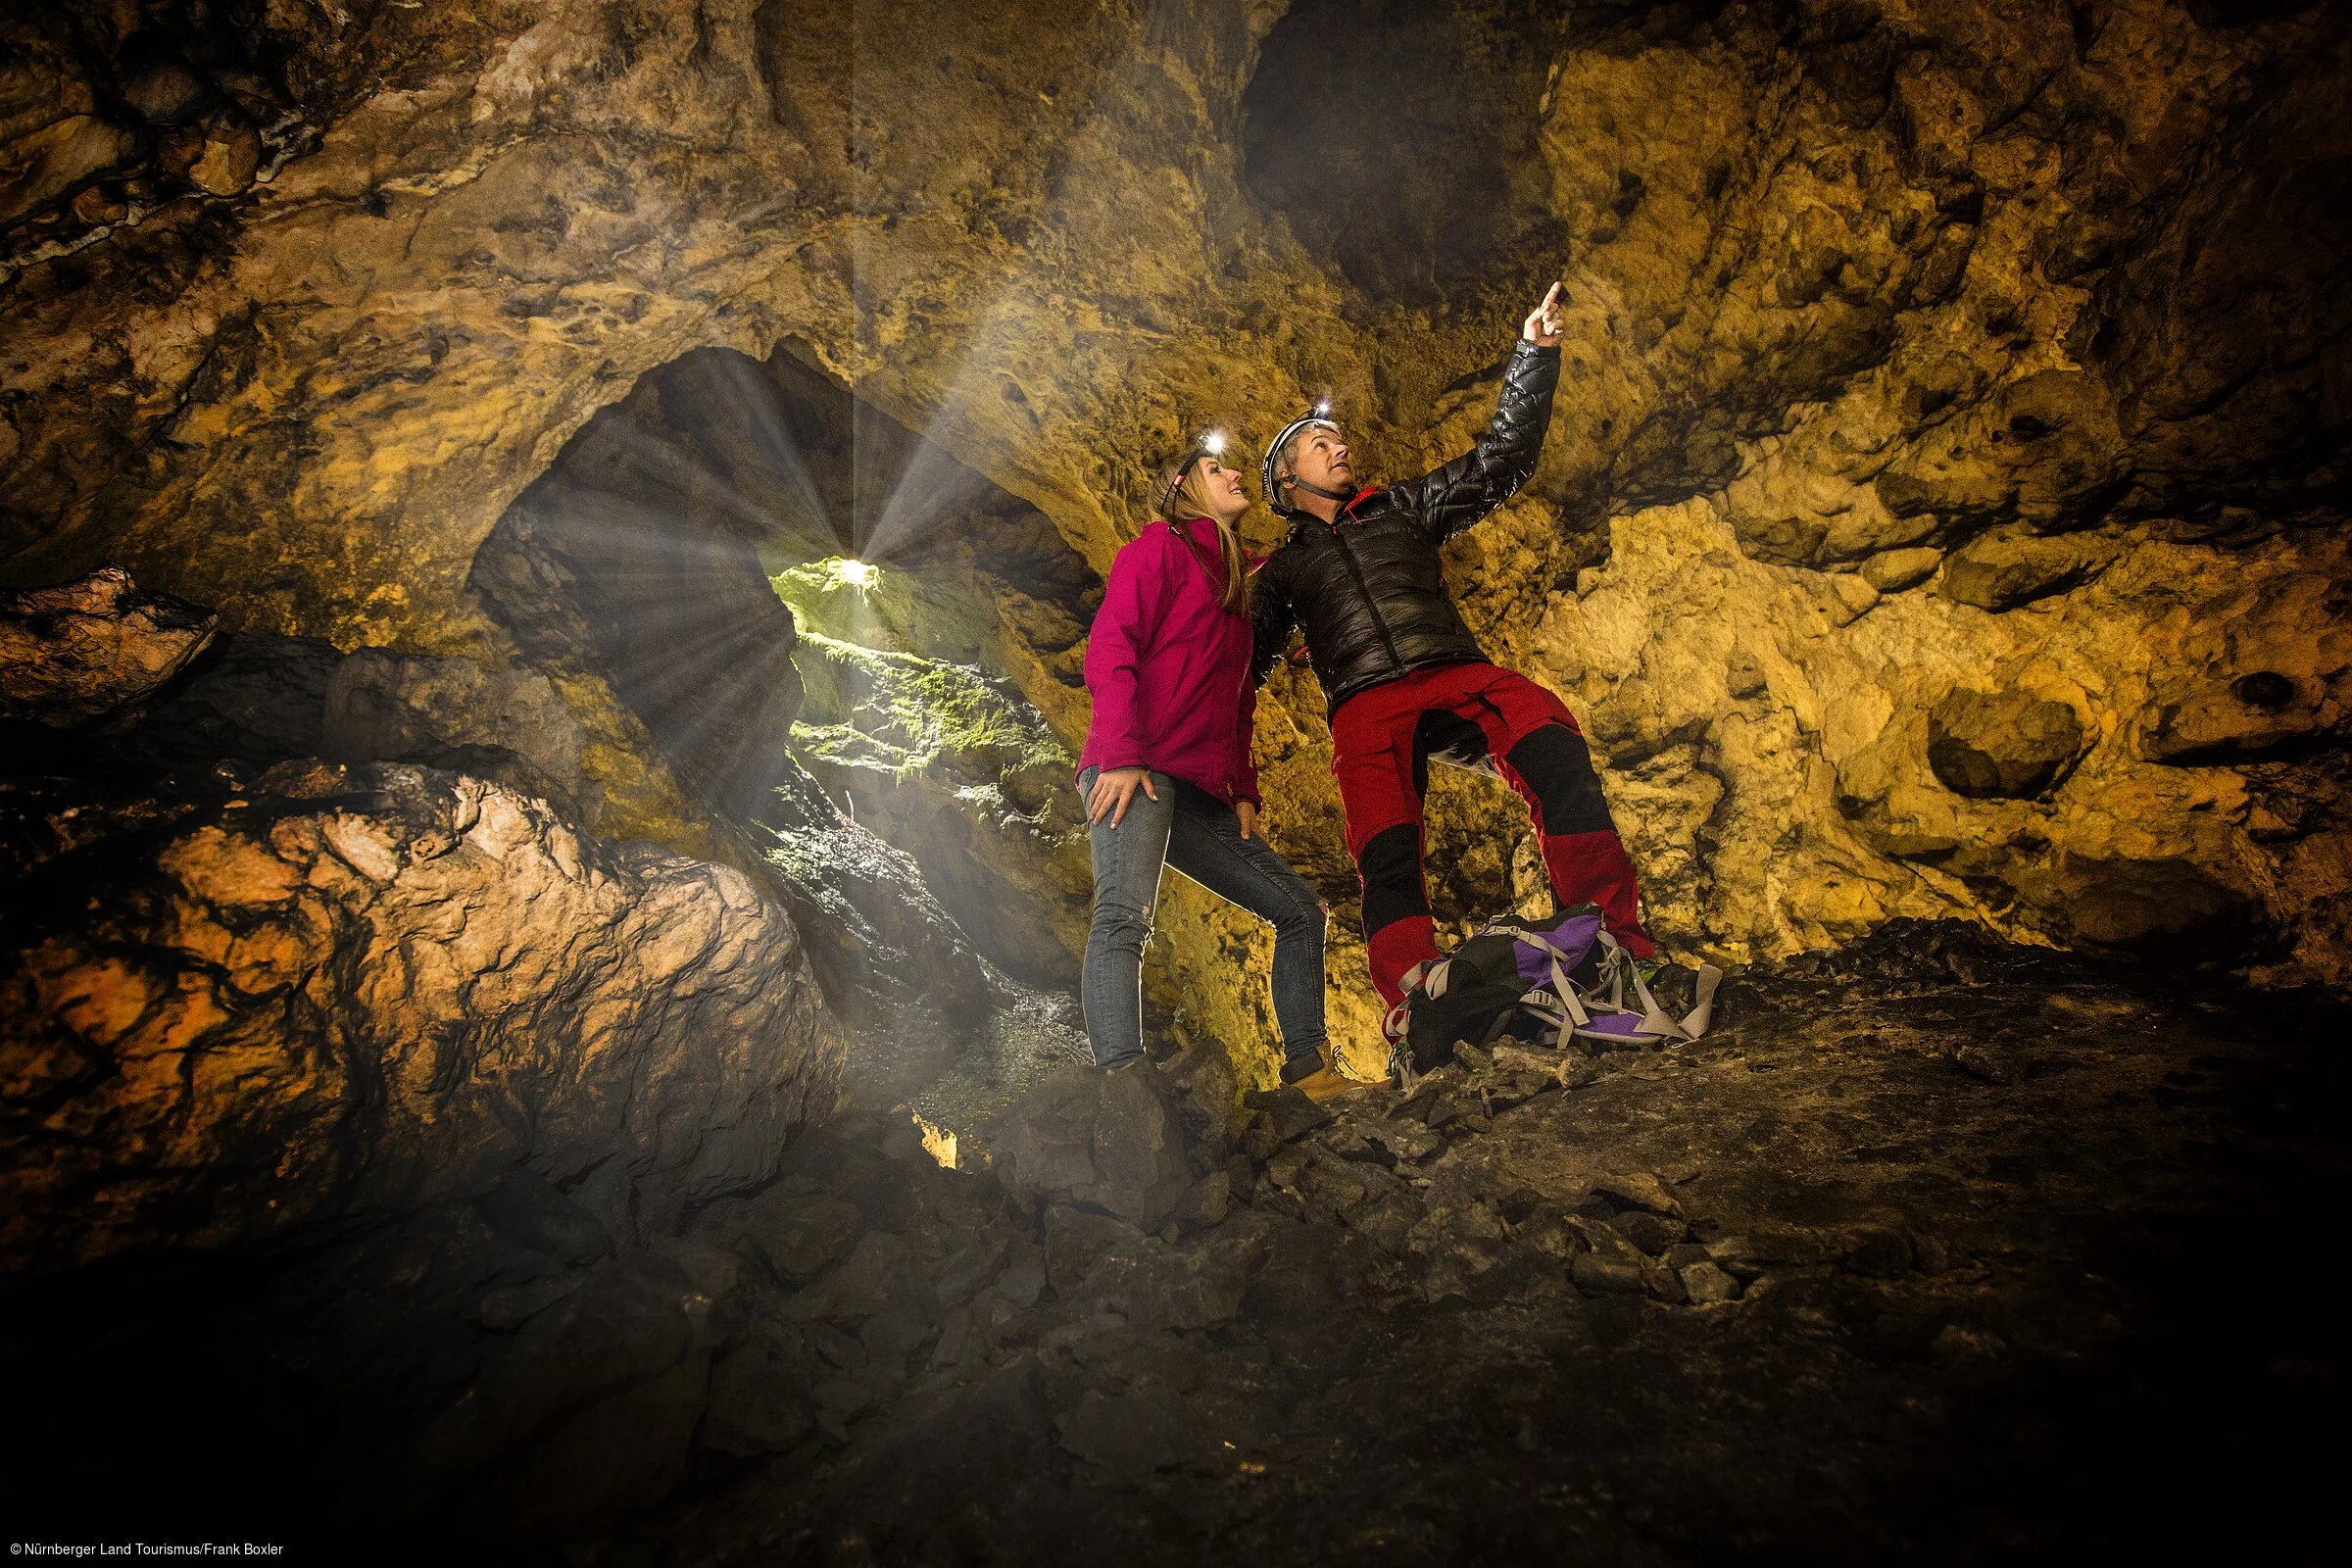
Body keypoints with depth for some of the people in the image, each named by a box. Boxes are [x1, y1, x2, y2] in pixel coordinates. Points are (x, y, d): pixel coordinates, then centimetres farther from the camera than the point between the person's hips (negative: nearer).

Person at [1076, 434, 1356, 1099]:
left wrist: (1243, 791, 16)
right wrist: (1121, 756, -20)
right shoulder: (1160, 545, 6)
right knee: (1124, 915, -28)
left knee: (1298, 908, 8)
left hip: (1200, 793, 9)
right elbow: (1108, 649, -8)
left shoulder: (1237, 580, 29)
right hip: (1136, 772, -9)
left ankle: (1308, 1071, 11)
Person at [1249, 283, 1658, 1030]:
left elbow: (1499, 462, 26)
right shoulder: (1283, 568, 29)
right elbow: (1243, 661, 29)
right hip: (1366, 709, 0)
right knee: (1387, 855, -25)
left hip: (1456, 676, 1)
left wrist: (1534, 352, 19)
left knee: (1551, 740, -31)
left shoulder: (1399, 509, 31)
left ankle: (1611, 939, -36)